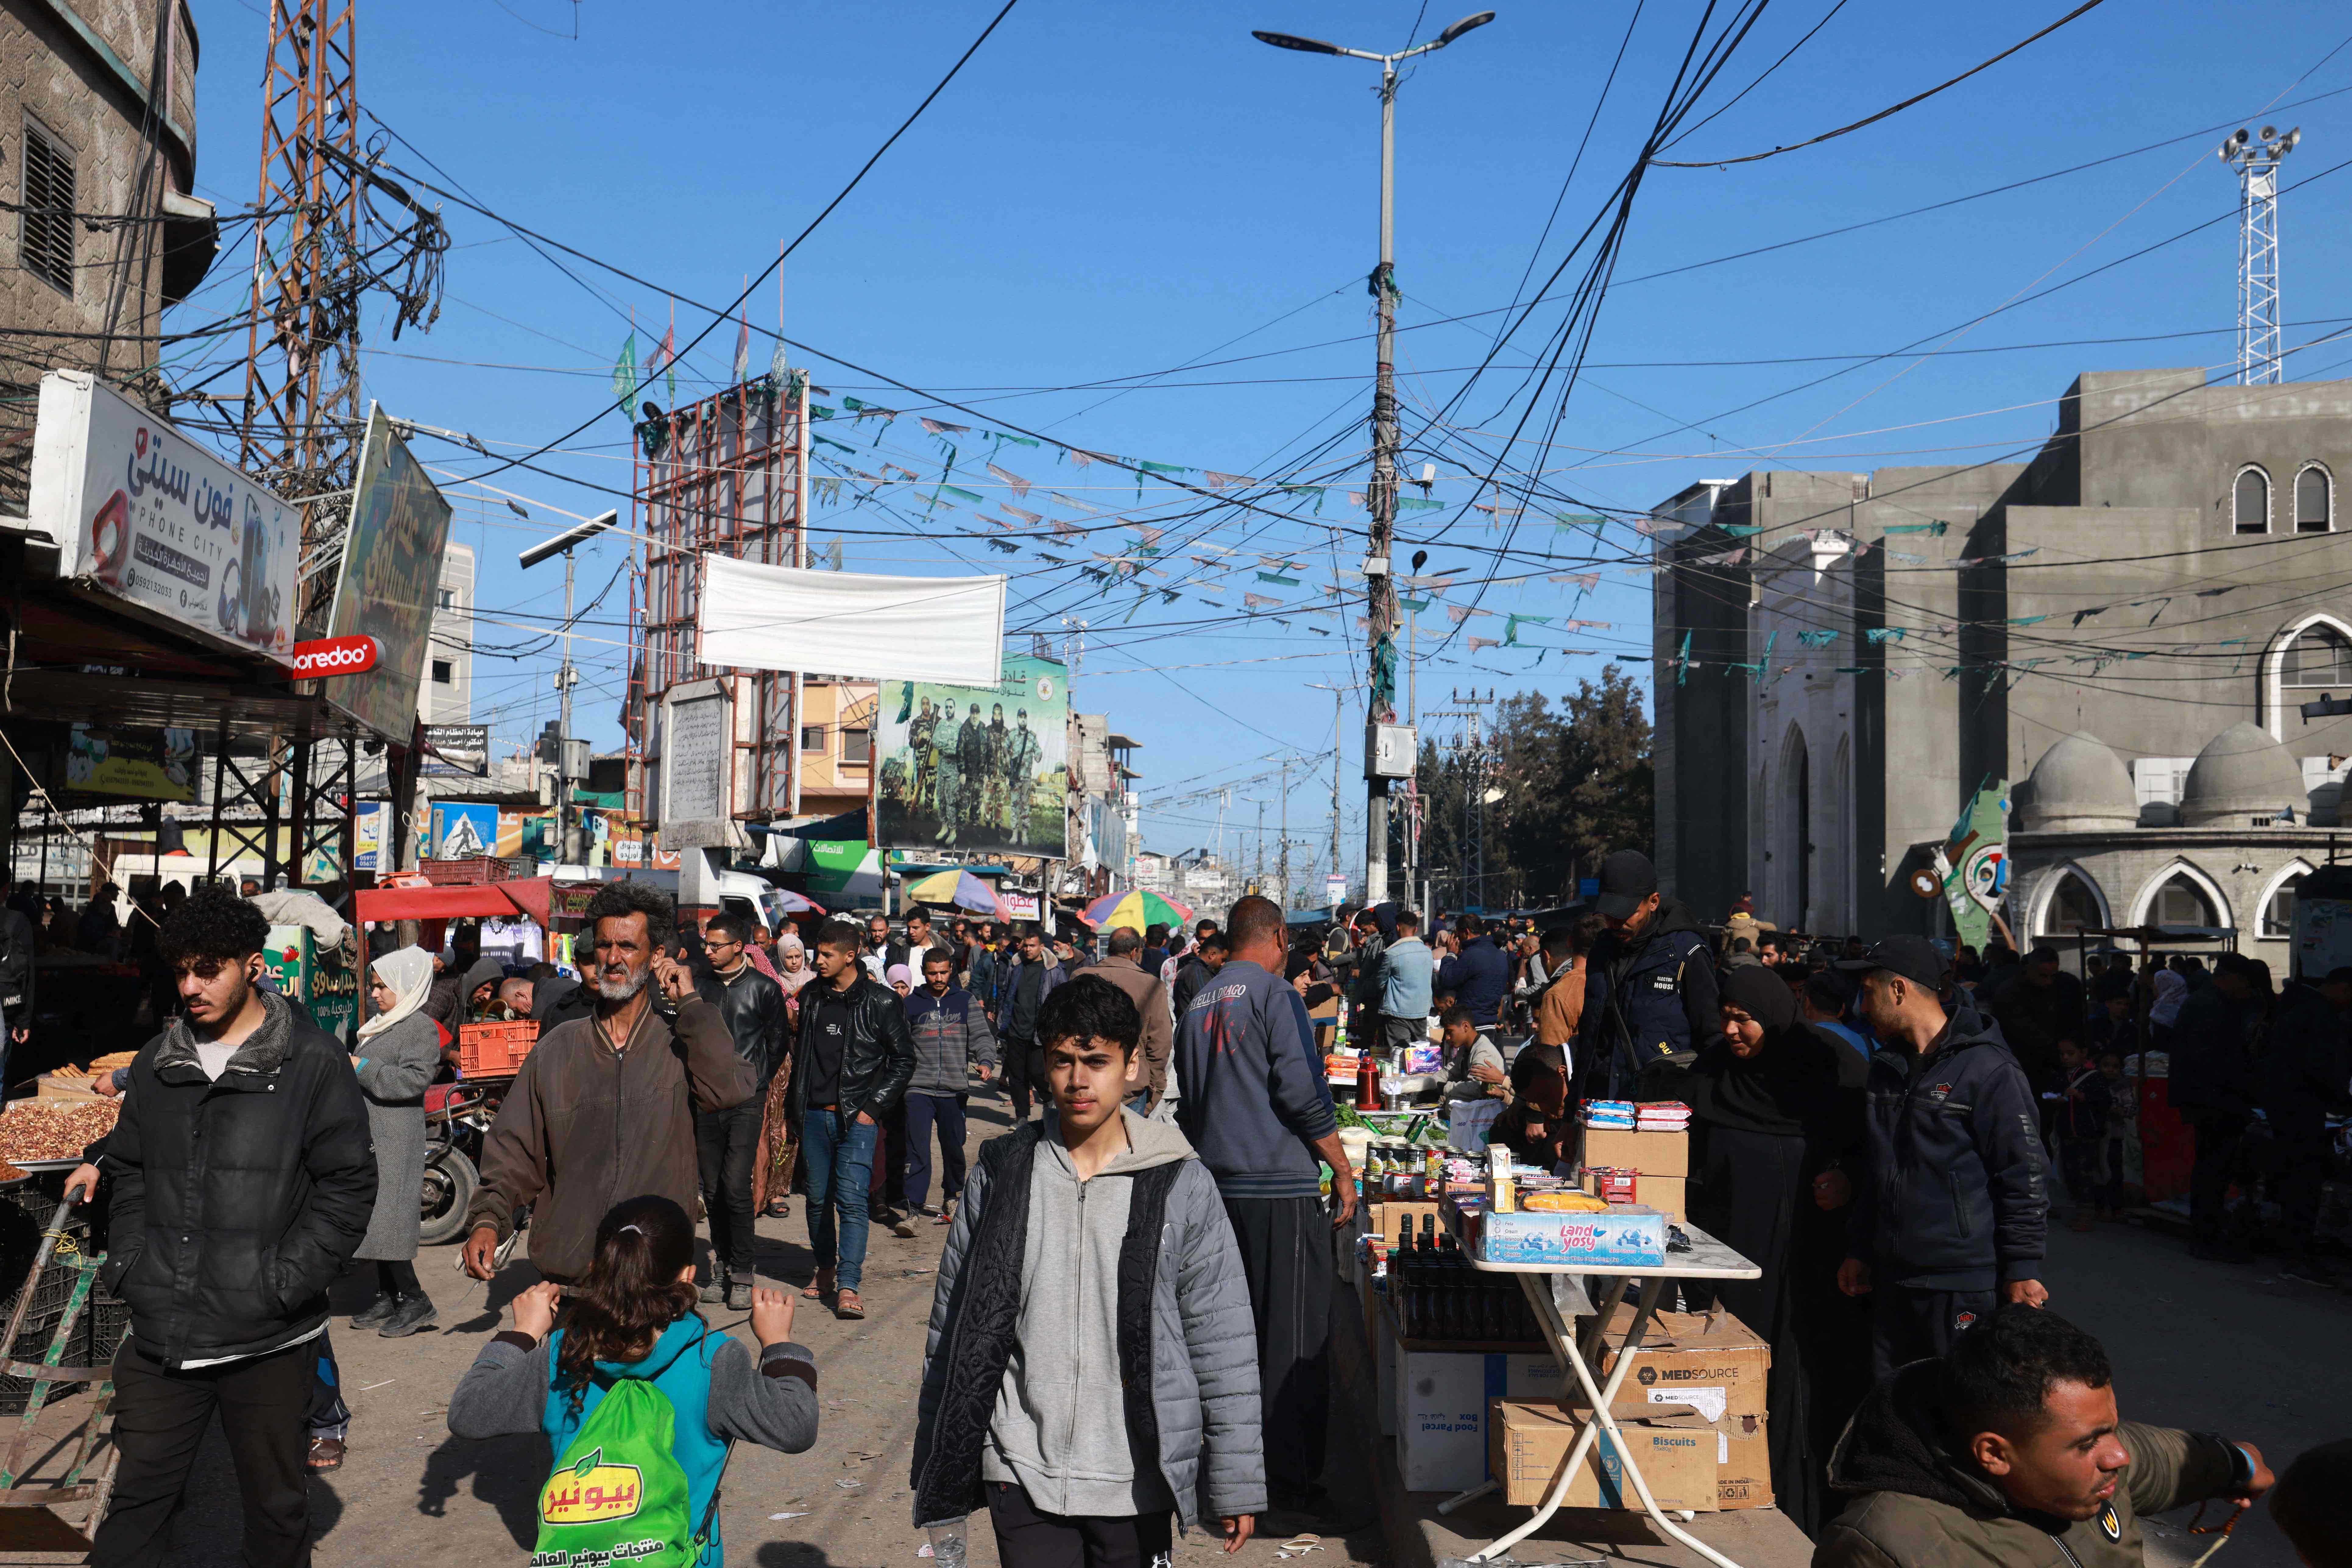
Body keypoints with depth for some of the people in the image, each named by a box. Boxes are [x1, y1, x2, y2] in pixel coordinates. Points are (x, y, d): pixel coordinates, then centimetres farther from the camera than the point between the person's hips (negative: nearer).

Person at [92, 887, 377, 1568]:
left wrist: (287, 1281, -12)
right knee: (139, 1498, 10)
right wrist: (128, 1262, 5)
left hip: (268, 1340, -4)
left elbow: (348, 1184, -6)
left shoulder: (313, 1062, -6)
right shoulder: (157, 1062, 9)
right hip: (159, 1337, 4)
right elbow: (128, 1171, 18)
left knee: (277, 1504, 10)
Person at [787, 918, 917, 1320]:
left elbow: (903, 1061, -1)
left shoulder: (881, 1001, -5)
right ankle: (826, 1269, 26)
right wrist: (796, 1108, 15)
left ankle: (848, 1286, -10)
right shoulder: (813, 997, 10)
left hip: (857, 1117, -5)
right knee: (818, 1198, 10)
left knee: (851, 1199, -11)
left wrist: (872, 1107, -7)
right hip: (815, 1116, 5)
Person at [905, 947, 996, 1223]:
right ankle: (913, 1205, -12)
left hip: (955, 1089, 1)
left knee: (954, 1148, 11)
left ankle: (952, 1198, 31)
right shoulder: (911, 1004, 9)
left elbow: (981, 1035, 2)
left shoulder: (965, 1001, 9)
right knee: (917, 1149, -11)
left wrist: (986, 1061, -17)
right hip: (919, 1088, -1)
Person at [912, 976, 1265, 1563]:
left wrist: (1237, 1482, -1)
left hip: (1136, 1481, -1)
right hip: (1022, 1475, 1)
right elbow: (954, 1326, 7)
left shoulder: (1180, 1184, -5)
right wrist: (935, 1463, 10)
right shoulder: (1001, 1172, 0)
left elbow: (1222, 1338, -1)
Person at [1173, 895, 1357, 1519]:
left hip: (1217, 1185, 7)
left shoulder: (1198, 1006, 13)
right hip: (1280, 1186, -7)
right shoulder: (1275, 995, -9)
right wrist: (1343, 1170, -8)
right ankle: (1293, 1474, -1)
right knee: (1294, 1333, -2)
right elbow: (1303, 1093, -15)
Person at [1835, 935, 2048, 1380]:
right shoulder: (1886, 1068, 14)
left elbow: (2025, 1176, -11)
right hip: (1893, 1278, 8)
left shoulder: (1989, 1071, -11)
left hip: (1966, 1285, -8)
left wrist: (2023, 1269, -11)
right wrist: (1859, 1250, 21)